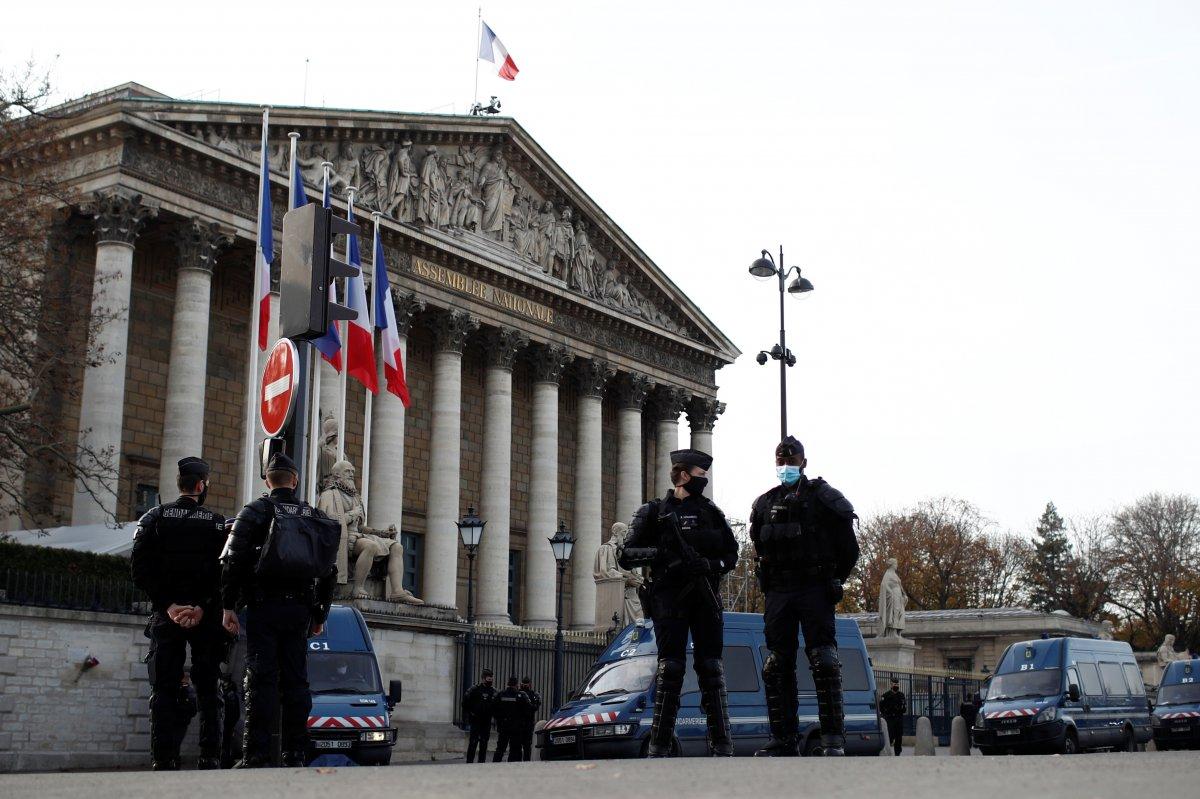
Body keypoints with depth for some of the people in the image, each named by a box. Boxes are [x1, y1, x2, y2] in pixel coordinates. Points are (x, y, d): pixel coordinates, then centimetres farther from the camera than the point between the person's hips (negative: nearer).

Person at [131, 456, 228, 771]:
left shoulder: (155, 518, 5)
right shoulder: (218, 523, 3)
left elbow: (140, 568, -5)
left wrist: (168, 605, -7)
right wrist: (203, 608, -11)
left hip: (166, 615, 0)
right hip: (207, 618, 0)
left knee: (163, 690, 2)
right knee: (208, 689, 5)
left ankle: (164, 759, -5)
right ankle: (210, 757, -1)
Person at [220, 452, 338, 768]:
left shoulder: (255, 511, 0)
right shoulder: (316, 517, 13)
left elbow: (233, 561, -8)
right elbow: (329, 570, 15)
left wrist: (228, 606, -4)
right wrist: (320, 615, 21)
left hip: (263, 607, -3)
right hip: (300, 610, 4)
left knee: (261, 679, -5)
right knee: (296, 680, 7)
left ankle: (256, 756, -9)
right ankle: (295, 755, 6)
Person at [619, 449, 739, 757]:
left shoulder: (710, 511, 16)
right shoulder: (654, 512, 6)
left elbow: (731, 554, 16)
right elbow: (627, 556, 2)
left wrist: (710, 565, -5)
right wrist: (657, 553, -17)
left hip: (706, 597, 3)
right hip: (669, 597, -3)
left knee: (711, 669, -1)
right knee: (670, 670, -7)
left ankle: (722, 747, 0)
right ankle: (659, 748, -5)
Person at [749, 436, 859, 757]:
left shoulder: (823, 497, 3)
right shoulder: (764, 504, 15)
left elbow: (848, 549, 3)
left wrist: (831, 583, 3)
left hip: (815, 590, -5)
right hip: (778, 594, 5)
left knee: (823, 661, -13)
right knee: (777, 664, 3)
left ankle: (833, 738, -13)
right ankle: (784, 739, 8)